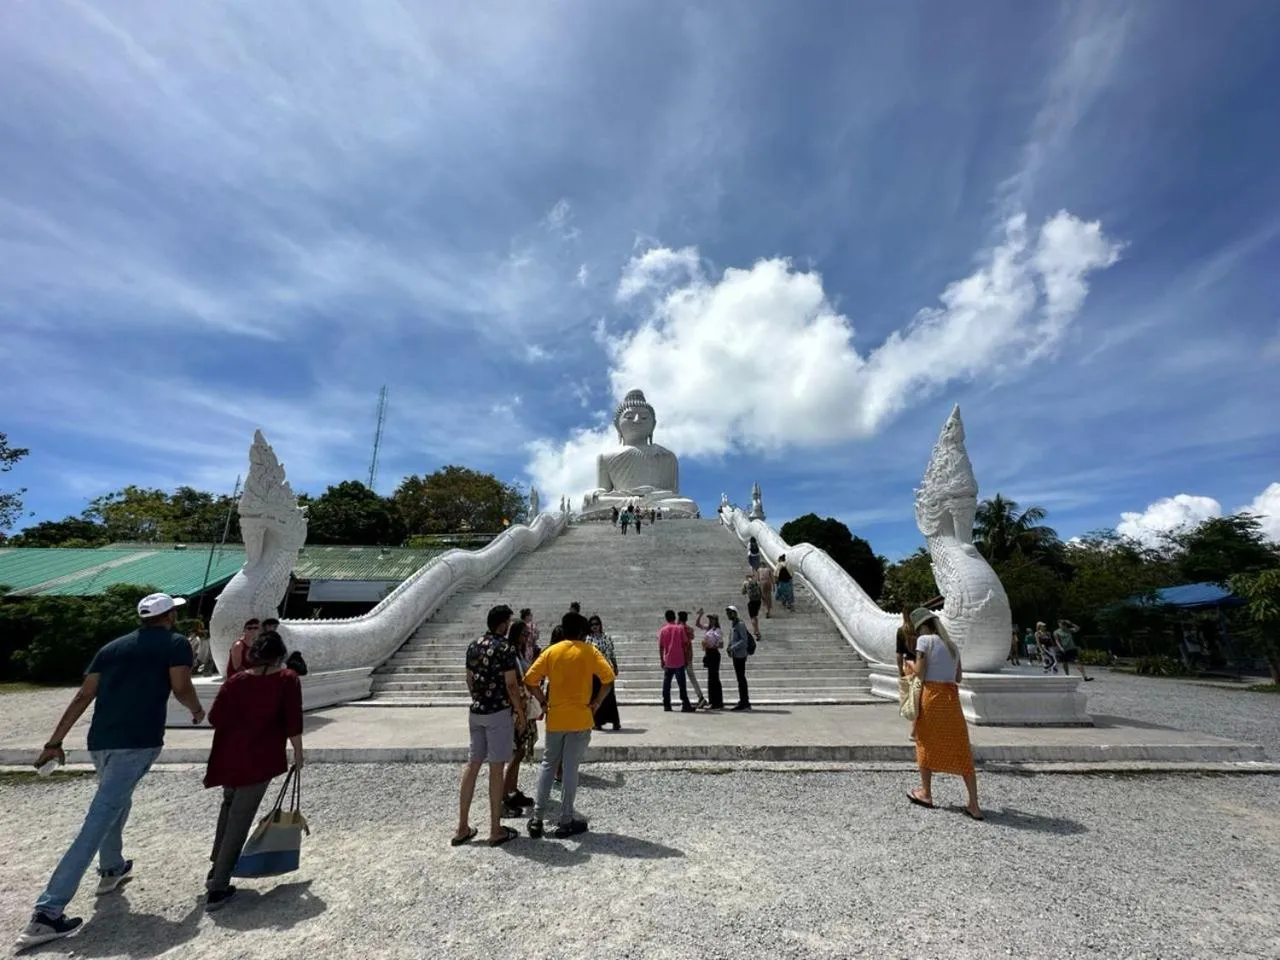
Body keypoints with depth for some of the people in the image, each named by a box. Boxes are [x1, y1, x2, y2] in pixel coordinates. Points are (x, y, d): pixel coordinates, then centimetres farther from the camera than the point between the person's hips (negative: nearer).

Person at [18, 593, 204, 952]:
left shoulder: (112, 647, 16)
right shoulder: (176, 643, -1)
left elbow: (82, 697, 13)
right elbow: (181, 688, -9)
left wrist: (55, 741, 17)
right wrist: (197, 710, 11)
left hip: (100, 740, 7)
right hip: (138, 742, -7)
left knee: (114, 801, 29)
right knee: (99, 820, -5)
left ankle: (112, 869, 42)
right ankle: (47, 913, -8)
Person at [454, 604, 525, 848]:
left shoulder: (473, 646, 7)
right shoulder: (506, 648, -15)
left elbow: (469, 680, 14)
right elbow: (511, 685, -15)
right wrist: (521, 713, -4)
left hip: (475, 712, 7)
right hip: (499, 713, -7)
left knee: (473, 764, 13)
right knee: (496, 769, 1)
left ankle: (462, 828, 19)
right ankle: (496, 831, 10)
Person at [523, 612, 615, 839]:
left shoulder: (551, 651, 2)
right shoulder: (589, 651, -6)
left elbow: (530, 680, -3)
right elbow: (608, 678, -17)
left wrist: (544, 702, 4)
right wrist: (596, 703, -7)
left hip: (554, 719, 3)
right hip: (579, 720, -3)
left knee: (548, 766, 15)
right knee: (570, 769, 5)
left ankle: (537, 819, 17)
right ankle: (566, 822, 13)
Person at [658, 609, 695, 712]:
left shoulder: (663, 630, 2)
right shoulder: (680, 628, -2)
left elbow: (661, 647, 2)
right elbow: (684, 644, -3)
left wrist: (662, 660, 11)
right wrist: (686, 659, 5)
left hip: (667, 662, 2)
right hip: (679, 661, -1)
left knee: (666, 684, 9)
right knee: (682, 684, 2)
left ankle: (666, 705, 10)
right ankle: (685, 705, 0)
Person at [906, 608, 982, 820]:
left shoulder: (924, 640, -5)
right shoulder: (952, 646, 14)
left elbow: (920, 673, -11)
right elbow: (959, 677, 15)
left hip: (931, 695, -5)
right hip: (952, 698, 5)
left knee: (925, 743, 12)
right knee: (961, 751, 7)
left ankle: (925, 793, 23)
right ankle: (974, 804, 6)